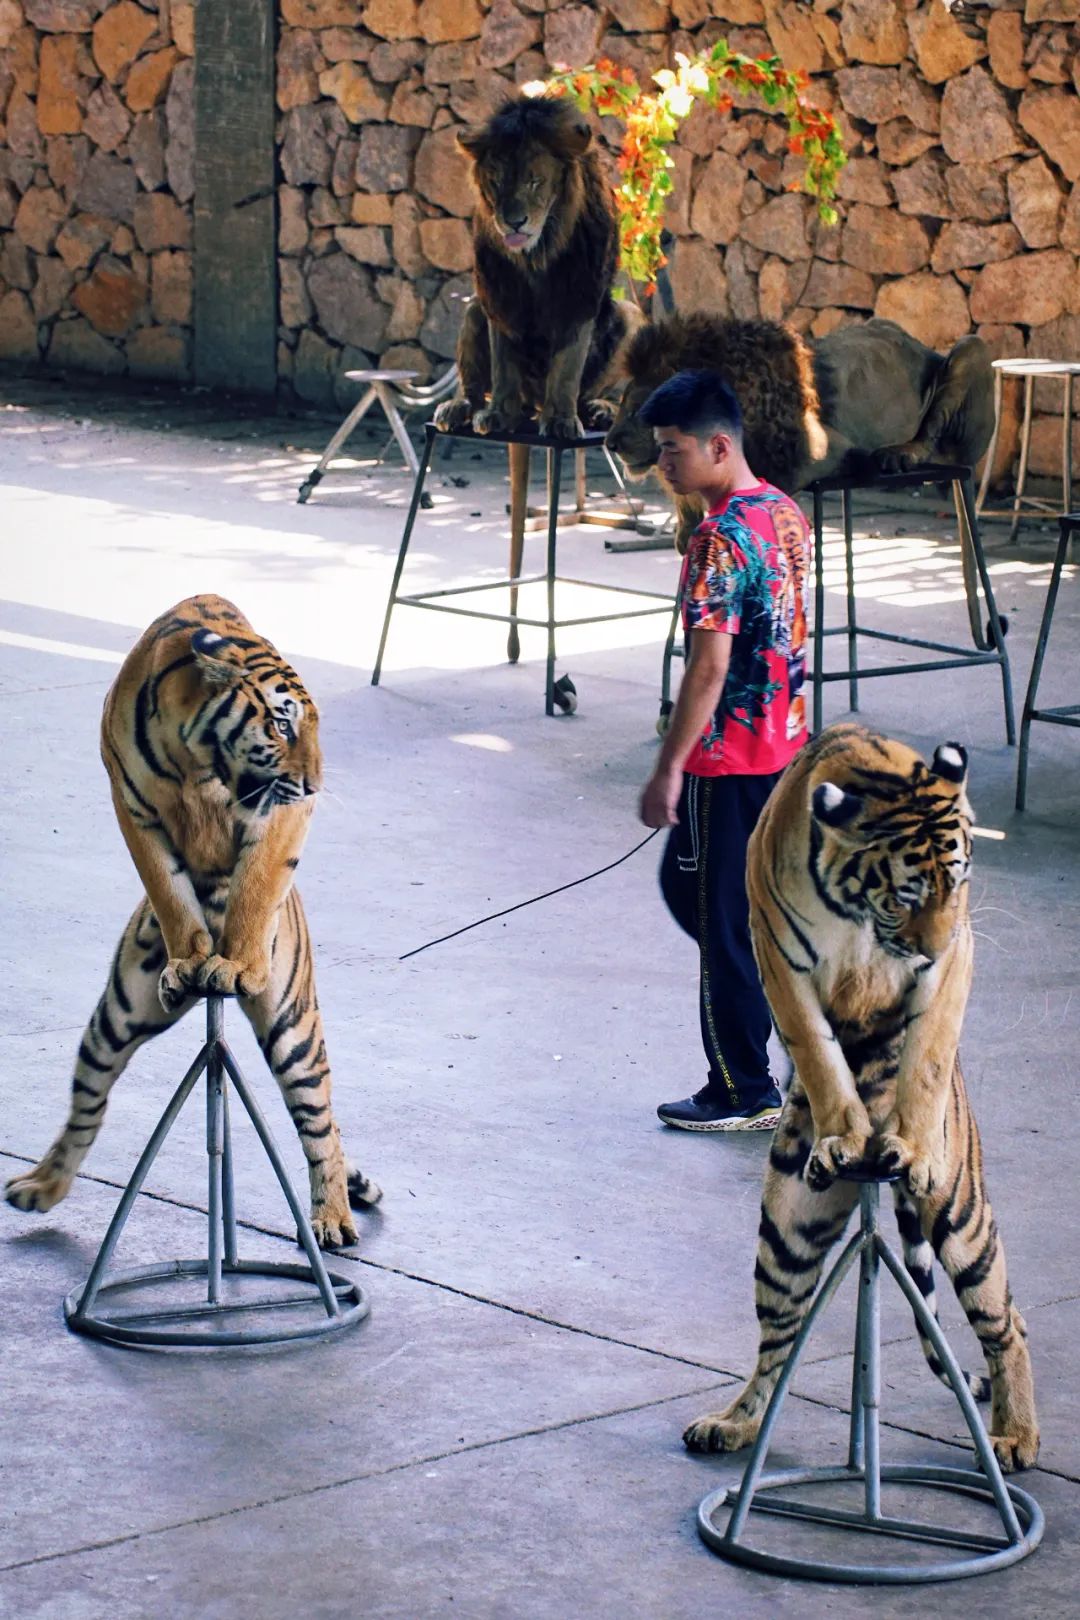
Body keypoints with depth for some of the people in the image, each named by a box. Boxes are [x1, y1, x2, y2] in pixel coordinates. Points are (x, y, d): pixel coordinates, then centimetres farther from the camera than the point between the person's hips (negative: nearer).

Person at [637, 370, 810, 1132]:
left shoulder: (720, 541, -22)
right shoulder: (786, 514, 6)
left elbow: (708, 669, -23)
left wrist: (669, 769, -18)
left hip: (728, 760, -9)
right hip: (783, 744, 9)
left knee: (722, 920, 3)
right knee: (688, 883, 23)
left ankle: (746, 1093, 11)